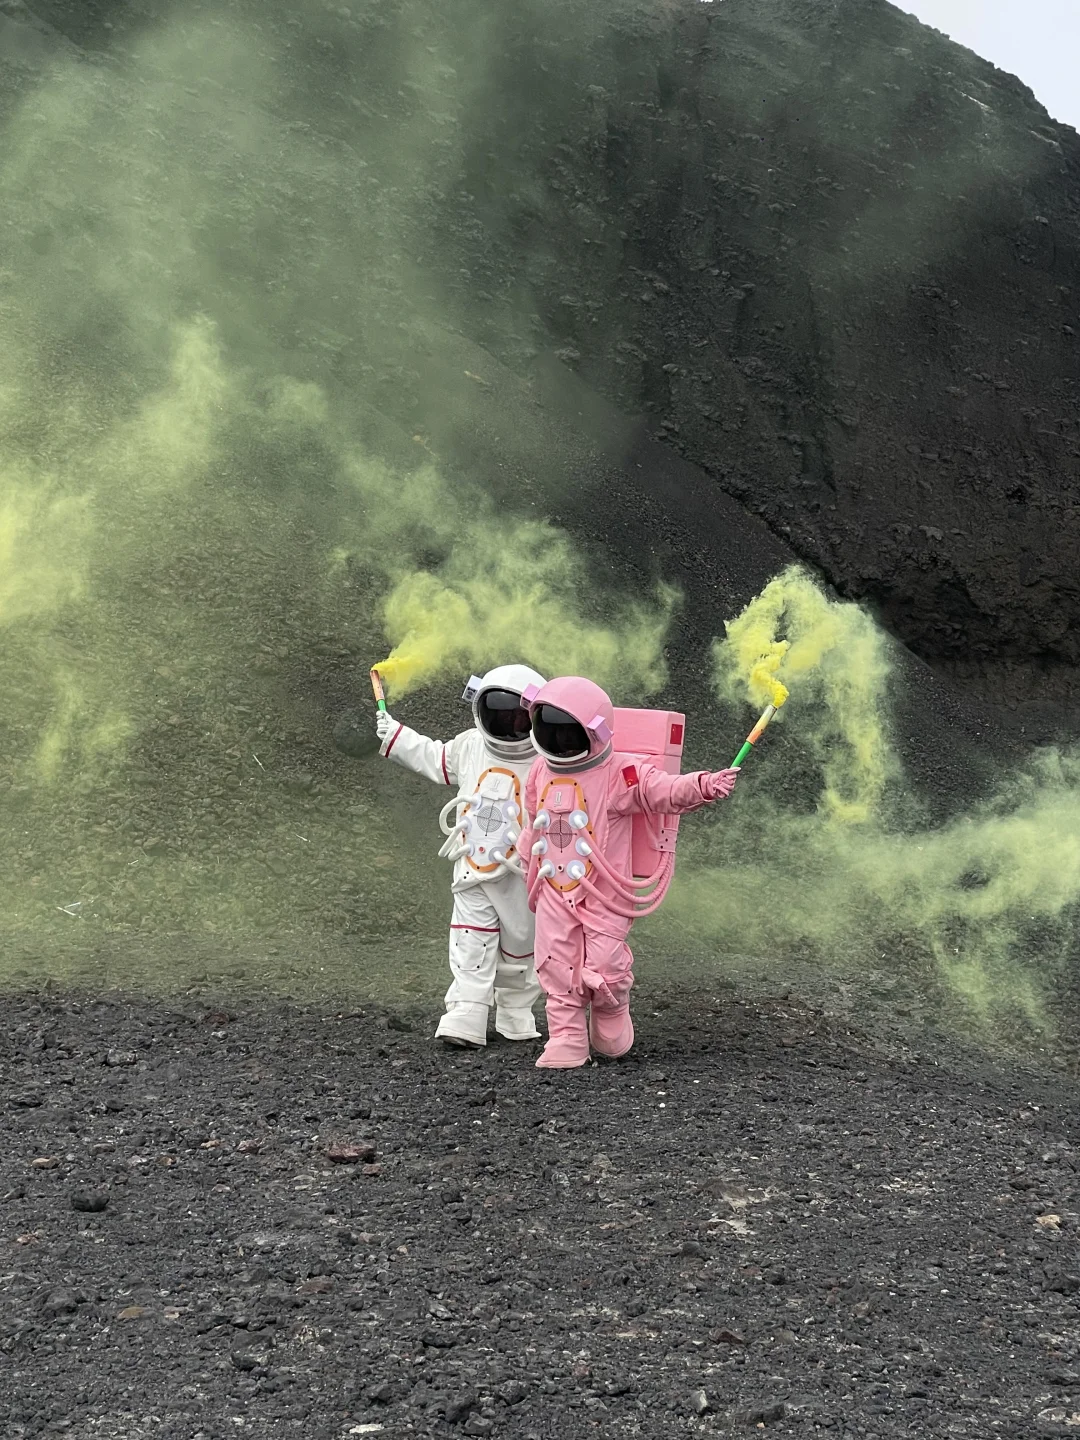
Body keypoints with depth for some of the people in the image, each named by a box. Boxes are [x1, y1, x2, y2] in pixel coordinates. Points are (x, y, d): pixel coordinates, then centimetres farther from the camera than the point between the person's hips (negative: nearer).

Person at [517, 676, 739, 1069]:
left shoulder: (620, 773, -14)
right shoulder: (541, 774, 6)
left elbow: (663, 789, -28)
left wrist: (703, 785, -48)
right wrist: (531, 869, 29)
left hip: (604, 894, -5)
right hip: (554, 894, 5)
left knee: (603, 971, -6)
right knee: (558, 972, 2)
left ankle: (611, 1031, 24)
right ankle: (566, 1041, 10)